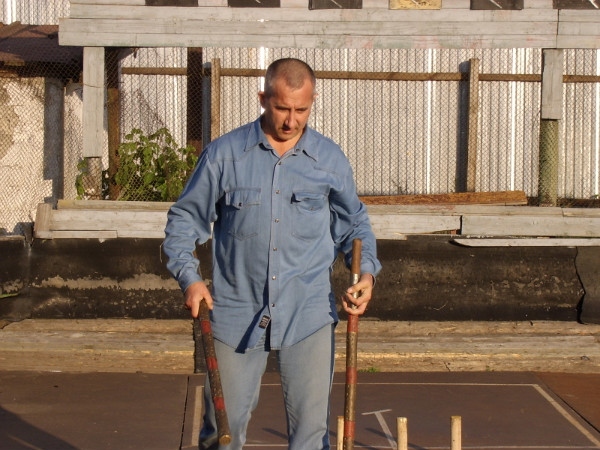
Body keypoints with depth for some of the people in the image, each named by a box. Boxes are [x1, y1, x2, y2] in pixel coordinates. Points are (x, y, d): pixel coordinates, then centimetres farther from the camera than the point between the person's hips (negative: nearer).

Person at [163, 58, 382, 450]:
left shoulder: (331, 159, 5)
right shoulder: (224, 154, 0)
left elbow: (353, 223, 17)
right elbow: (185, 217, 7)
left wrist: (366, 271, 0)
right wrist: (189, 277, -6)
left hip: (308, 314, 1)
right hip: (237, 311, 0)